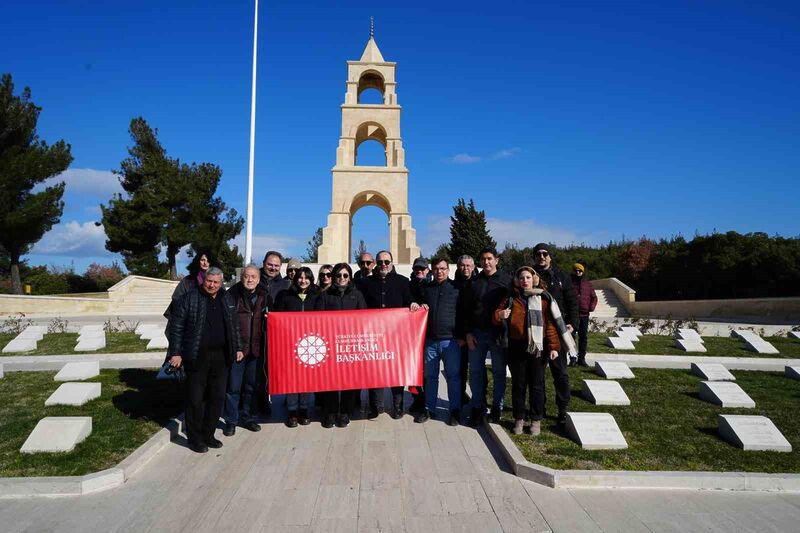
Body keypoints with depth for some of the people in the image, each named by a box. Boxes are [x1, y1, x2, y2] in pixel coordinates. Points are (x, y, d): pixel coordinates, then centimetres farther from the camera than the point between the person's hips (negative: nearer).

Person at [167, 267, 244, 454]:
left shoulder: (227, 300, 10)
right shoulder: (189, 298, -5)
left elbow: (234, 326, 17)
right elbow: (177, 326, -6)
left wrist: (237, 348, 13)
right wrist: (175, 353, -10)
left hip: (220, 357, 5)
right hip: (196, 357, -4)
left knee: (217, 398, 10)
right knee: (195, 399, 3)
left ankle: (208, 435, 25)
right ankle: (194, 438, 19)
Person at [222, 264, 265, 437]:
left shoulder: (263, 297, 6)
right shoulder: (232, 294, -8)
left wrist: (262, 347, 3)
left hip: (255, 349, 4)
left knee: (251, 385, 15)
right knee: (233, 386, 3)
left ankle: (247, 417, 29)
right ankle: (231, 421, 17)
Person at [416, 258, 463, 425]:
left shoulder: (456, 288, 3)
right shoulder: (425, 288, 12)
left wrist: (461, 336, -2)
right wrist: (420, 307, 0)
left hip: (450, 340, -3)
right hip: (430, 340, 3)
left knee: (453, 376, 2)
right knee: (430, 376, 10)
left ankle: (455, 411, 12)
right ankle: (429, 409, 21)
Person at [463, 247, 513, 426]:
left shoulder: (506, 280, 0)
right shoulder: (474, 282, 8)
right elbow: (466, 308, 9)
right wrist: (468, 332, 2)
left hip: (499, 333, -2)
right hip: (477, 333, 3)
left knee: (499, 372, 7)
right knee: (475, 372, 5)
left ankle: (497, 407, 21)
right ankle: (478, 407, 16)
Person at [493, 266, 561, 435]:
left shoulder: (543, 298, 1)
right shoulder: (511, 298, 6)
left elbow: (550, 323, -1)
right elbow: (497, 314, 7)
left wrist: (553, 346, -8)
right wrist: (499, 315, -17)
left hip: (537, 347, -1)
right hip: (516, 347, 2)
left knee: (536, 384, 6)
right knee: (518, 384, 10)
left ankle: (536, 420, 20)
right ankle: (519, 418, 23)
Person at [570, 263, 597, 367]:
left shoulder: (588, 284, 11)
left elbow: (594, 297, 13)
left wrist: (591, 308, -2)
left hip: (584, 315, 3)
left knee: (584, 337, 7)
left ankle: (581, 358, 15)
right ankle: (572, 359, 7)